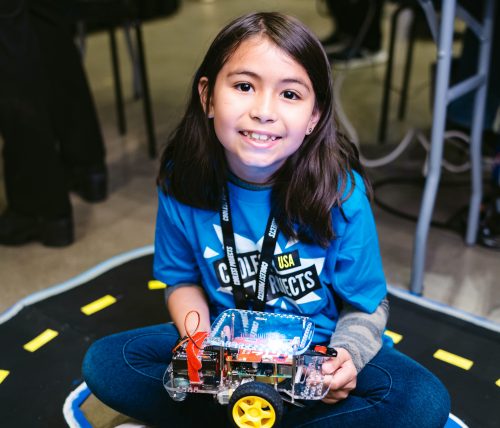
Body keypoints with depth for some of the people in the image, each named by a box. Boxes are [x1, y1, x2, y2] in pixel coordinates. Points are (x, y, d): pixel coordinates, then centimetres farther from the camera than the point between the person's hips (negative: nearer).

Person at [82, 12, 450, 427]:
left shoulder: (342, 194, -20)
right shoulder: (182, 182, -14)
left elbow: (366, 305, -8)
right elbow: (183, 280, 1)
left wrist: (346, 356, -28)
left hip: (317, 349, -1)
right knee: (103, 363, -15)